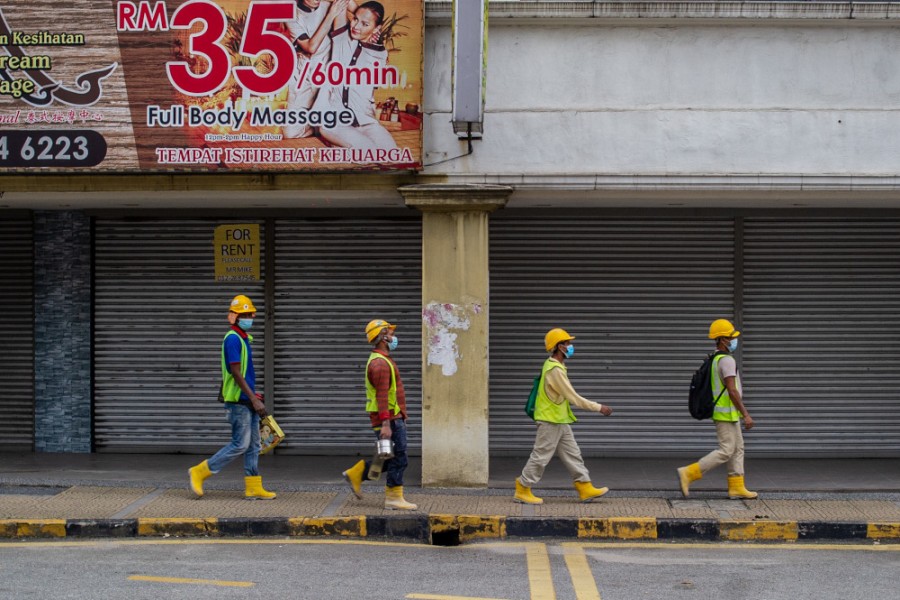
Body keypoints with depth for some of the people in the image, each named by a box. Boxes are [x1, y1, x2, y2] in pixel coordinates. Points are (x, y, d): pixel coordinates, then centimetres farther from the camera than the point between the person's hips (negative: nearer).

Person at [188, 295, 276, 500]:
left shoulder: (244, 338, 15)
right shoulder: (233, 338, -14)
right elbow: (236, 373, -19)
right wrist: (254, 399, -21)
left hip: (248, 401, 9)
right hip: (239, 401, -9)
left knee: (253, 445, 8)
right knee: (240, 445, -7)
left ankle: (254, 488, 11)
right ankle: (199, 472, 0)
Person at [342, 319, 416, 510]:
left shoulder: (382, 360, 18)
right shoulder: (380, 363, -17)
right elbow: (382, 395, -24)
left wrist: (400, 416, 26)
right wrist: (386, 424, -29)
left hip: (393, 417, 10)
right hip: (388, 418, -10)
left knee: (391, 459, 13)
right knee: (398, 459, -5)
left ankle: (356, 474, 18)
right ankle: (393, 498, 1)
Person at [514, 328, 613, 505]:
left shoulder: (553, 365, 10)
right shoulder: (555, 370, -22)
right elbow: (573, 398, -21)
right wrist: (598, 408, -17)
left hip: (561, 422, 10)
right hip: (551, 422, -10)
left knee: (572, 454, 10)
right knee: (540, 457, -2)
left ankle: (586, 489, 13)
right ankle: (522, 491, 6)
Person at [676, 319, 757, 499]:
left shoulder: (716, 359, 13)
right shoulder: (727, 360, -19)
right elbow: (732, 391, -24)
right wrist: (746, 415, -22)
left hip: (727, 413, 10)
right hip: (726, 414, -10)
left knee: (738, 449, 10)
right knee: (725, 451, -8)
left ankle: (736, 488, 9)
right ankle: (688, 473, -10)